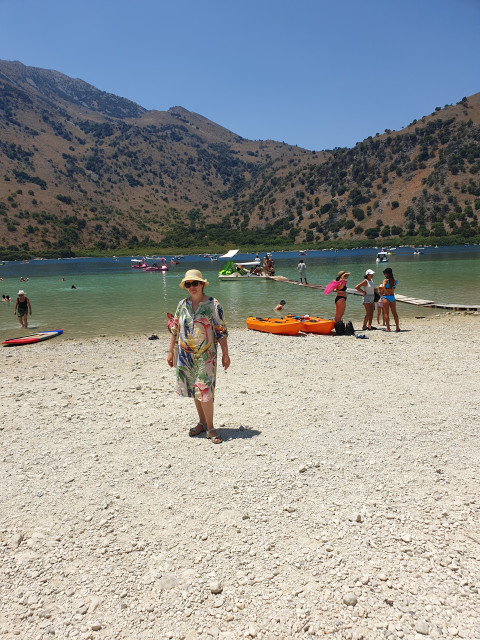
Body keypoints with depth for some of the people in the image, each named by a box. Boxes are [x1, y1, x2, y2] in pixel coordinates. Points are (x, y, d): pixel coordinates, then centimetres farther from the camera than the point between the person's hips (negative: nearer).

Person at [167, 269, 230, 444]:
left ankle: (210, 428, 3)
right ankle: (202, 423, 27)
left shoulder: (213, 305, -6)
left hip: (206, 355, -5)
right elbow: (175, 329, 12)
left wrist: (225, 354, -7)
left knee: (204, 390, -9)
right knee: (194, 390, 13)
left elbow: (221, 331, -5)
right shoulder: (182, 304, 6)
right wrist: (171, 351, 11)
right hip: (186, 355, 5)